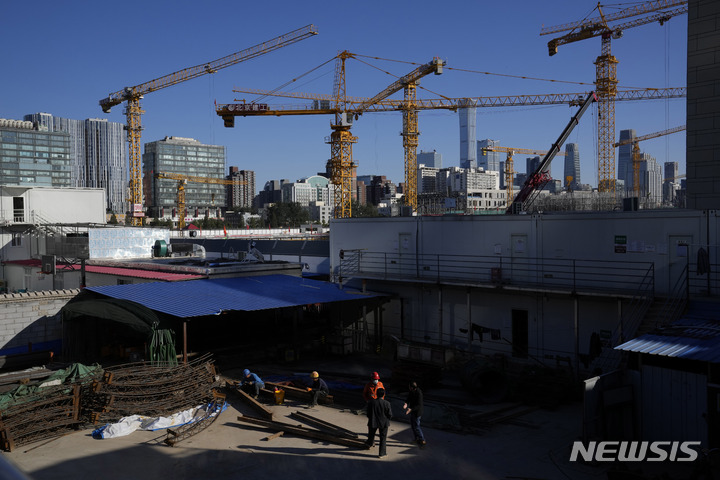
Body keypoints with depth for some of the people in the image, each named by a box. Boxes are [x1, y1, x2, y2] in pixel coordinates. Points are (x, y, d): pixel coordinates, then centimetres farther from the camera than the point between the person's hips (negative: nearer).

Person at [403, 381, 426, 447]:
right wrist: (406, 403, -22)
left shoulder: (419, 393, -28)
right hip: (412, 411, 9)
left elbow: (419, 405, -27)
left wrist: (411, 409, -35)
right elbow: (408, 398, 0)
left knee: (416, 426, -1)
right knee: (412, 425, 20)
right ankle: (417, 438, 35)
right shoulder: (411, 392, -4)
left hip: (417, 412, -9)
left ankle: (422, 441, 10)